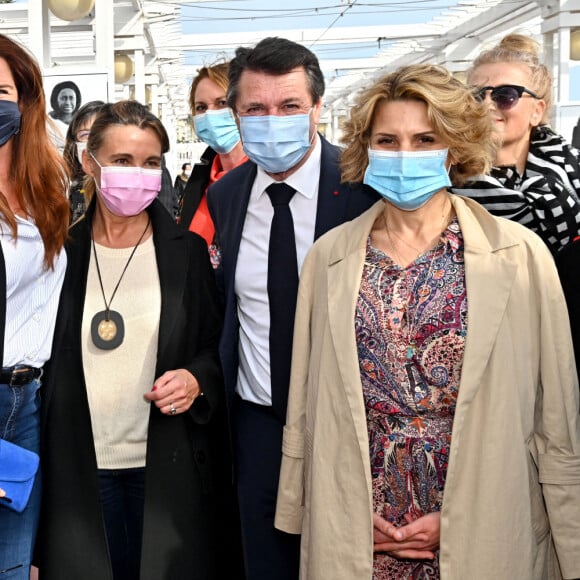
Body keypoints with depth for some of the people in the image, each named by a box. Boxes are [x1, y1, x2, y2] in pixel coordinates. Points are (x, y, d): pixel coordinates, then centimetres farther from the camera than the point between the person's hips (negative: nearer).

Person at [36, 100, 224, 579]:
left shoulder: (187, 251, -1)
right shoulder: (62, 251, 0)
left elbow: (216, 346, 6)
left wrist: (197, 379, -15)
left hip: (166, 467, 0)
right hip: (77, 468, 1)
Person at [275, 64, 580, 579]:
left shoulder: (521, 254, -6)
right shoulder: (328, 256, 1)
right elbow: (304, 406, 5)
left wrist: (459, 518, -8)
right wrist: (345, 512, 0)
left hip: (482, 536, -1)